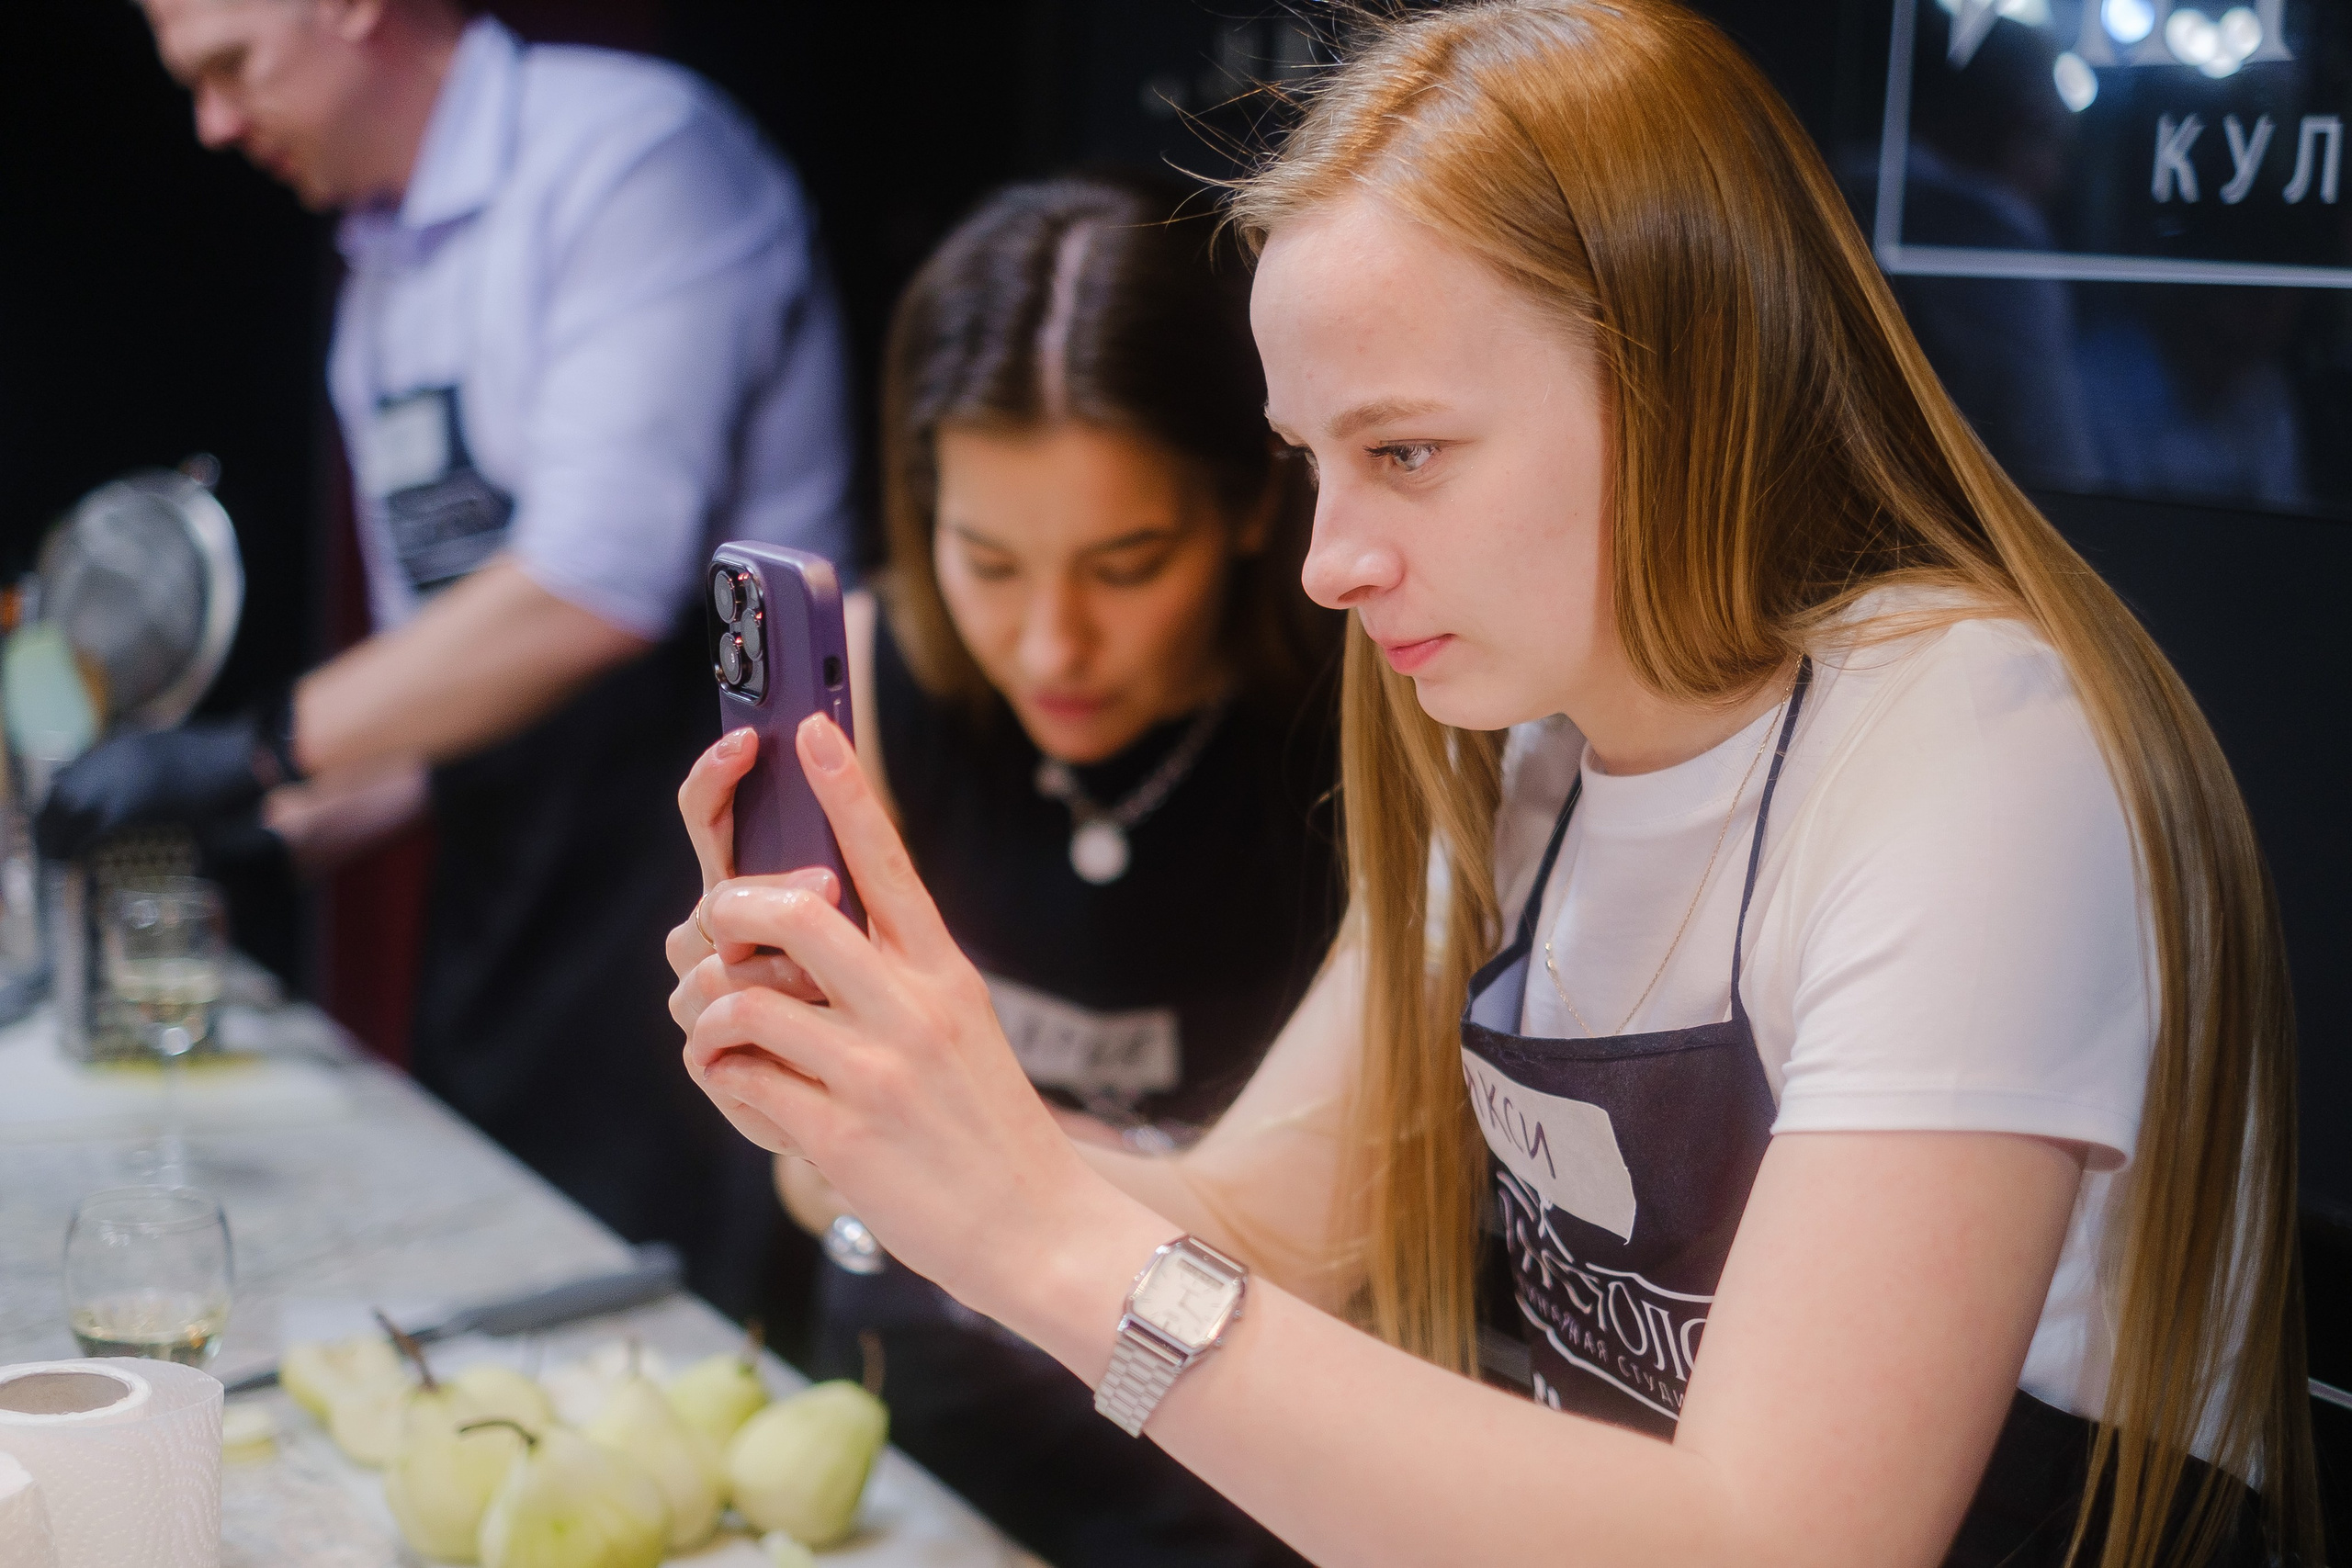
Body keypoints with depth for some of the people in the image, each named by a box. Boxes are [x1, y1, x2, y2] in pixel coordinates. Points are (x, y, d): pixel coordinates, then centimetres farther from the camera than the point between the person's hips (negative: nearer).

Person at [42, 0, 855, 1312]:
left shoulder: (629, 150, -10)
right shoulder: (381, 270, 16)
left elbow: (599, 586, -20)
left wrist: (260, 751, -16)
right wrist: (275, 830, 9)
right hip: (511, 861, 8)